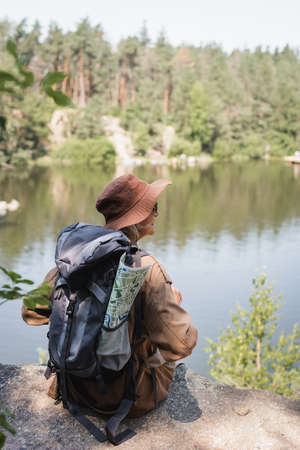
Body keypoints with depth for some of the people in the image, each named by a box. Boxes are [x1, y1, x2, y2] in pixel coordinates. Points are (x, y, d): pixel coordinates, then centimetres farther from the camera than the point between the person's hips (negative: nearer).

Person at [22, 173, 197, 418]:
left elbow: (31, 311, 0)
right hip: (127, 396, -4)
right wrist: (175, 306, -5)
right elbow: (181, 343, -25)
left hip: (77, 388, 4)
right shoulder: (146, 268, -24)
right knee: (165, 351, 28)